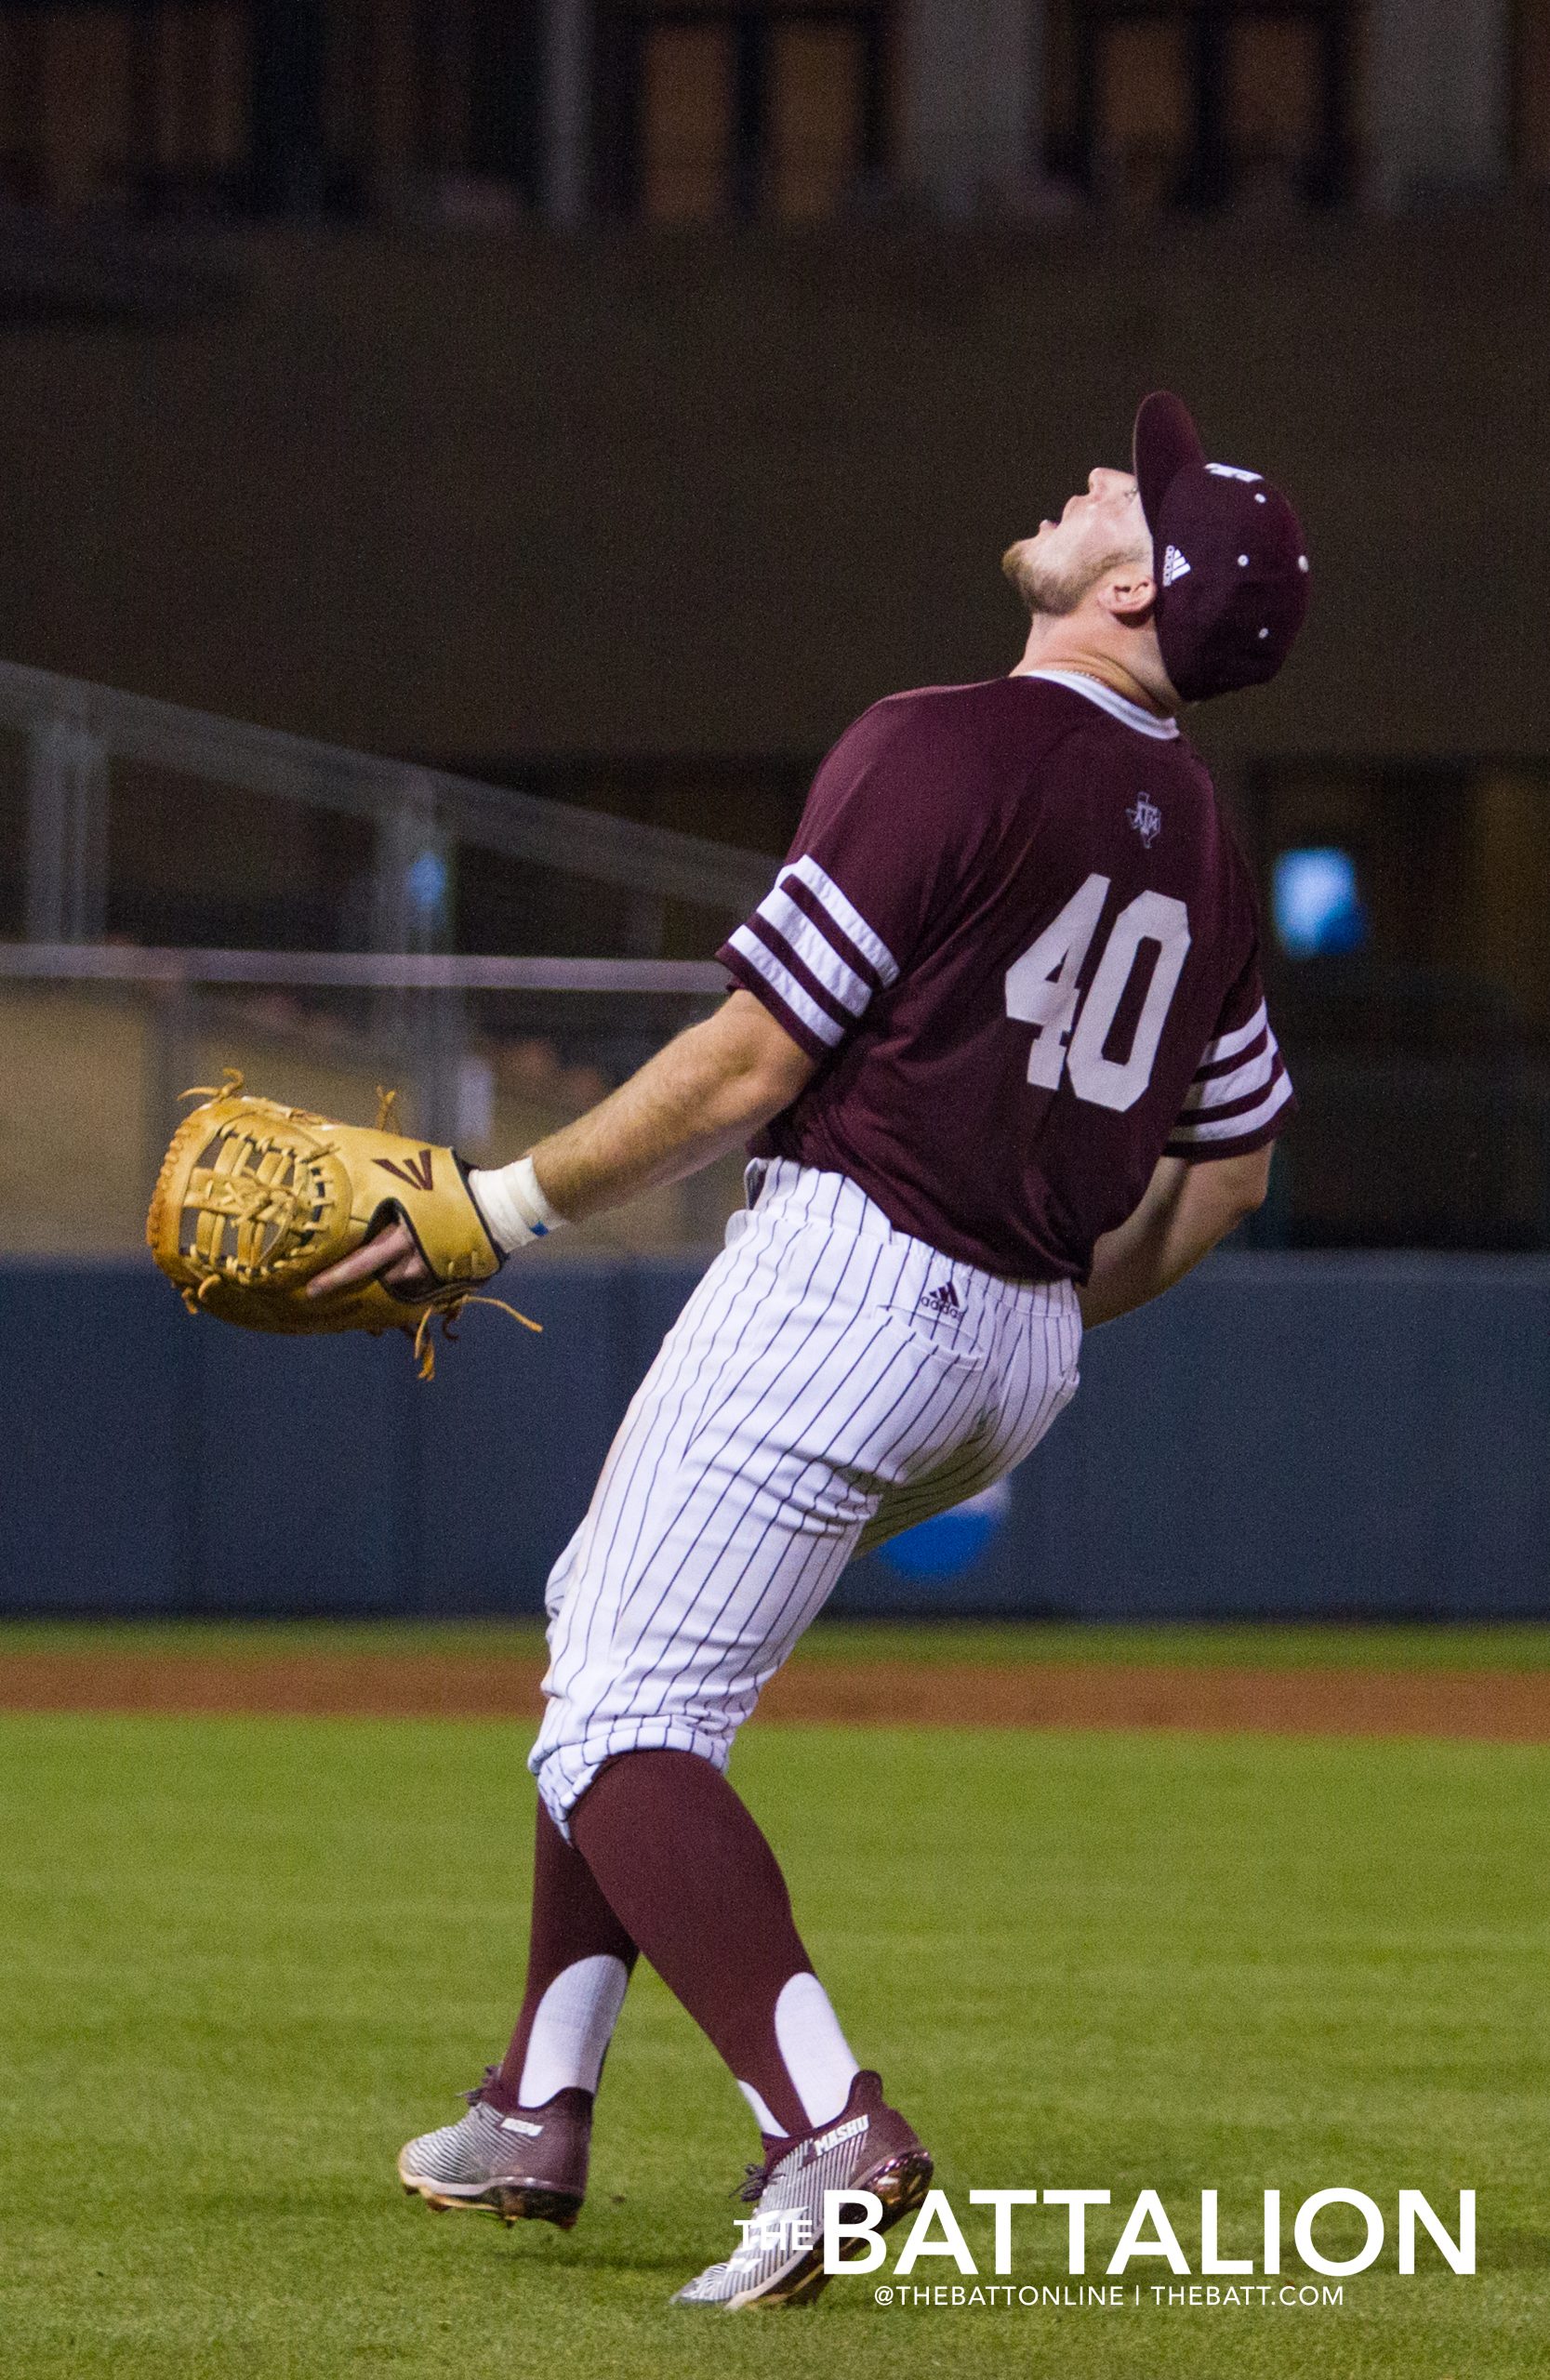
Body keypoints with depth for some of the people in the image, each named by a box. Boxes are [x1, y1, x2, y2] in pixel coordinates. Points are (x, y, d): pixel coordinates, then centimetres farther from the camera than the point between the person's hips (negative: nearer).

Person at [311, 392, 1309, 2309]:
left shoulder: (944, 749, -13)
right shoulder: (1194, 835, 12)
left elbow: (748, 1066, -15)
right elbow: (1231, 1164, 20)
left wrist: (512, 1205, -5)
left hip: (844, 1272, -9)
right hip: (1015, 1354, 9)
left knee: (621, 1728, -10)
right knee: (611, 1629, 25)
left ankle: (823, 2123, -30)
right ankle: (537, 2114, 25)